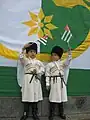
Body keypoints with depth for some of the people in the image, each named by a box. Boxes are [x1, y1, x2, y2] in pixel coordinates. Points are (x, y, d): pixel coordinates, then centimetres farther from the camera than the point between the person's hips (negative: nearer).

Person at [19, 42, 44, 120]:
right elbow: (21, 57, -17)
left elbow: (42, 69, 6)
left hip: (36, 79, 3)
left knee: (35, 96, 6)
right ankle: (25, 113, 11)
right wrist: (24, 49, -29)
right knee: (27, 95, 0)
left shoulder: (38, 62, 13)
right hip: (27, 79, -2)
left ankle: (35, 113, 17)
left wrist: (37, 72, -13)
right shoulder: (25, 60, 4)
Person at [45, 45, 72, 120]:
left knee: (61, 97, 11)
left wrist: (69, 52, -14)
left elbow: (68, 60, -3)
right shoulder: (49, 65, 2)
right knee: (53, 98, -1)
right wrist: (47, 84, -7)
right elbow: (47, 75, -2)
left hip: (61, 81, 4)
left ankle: (61, 113, 23)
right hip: (54, 82, -3)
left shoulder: (62, 63, 12)